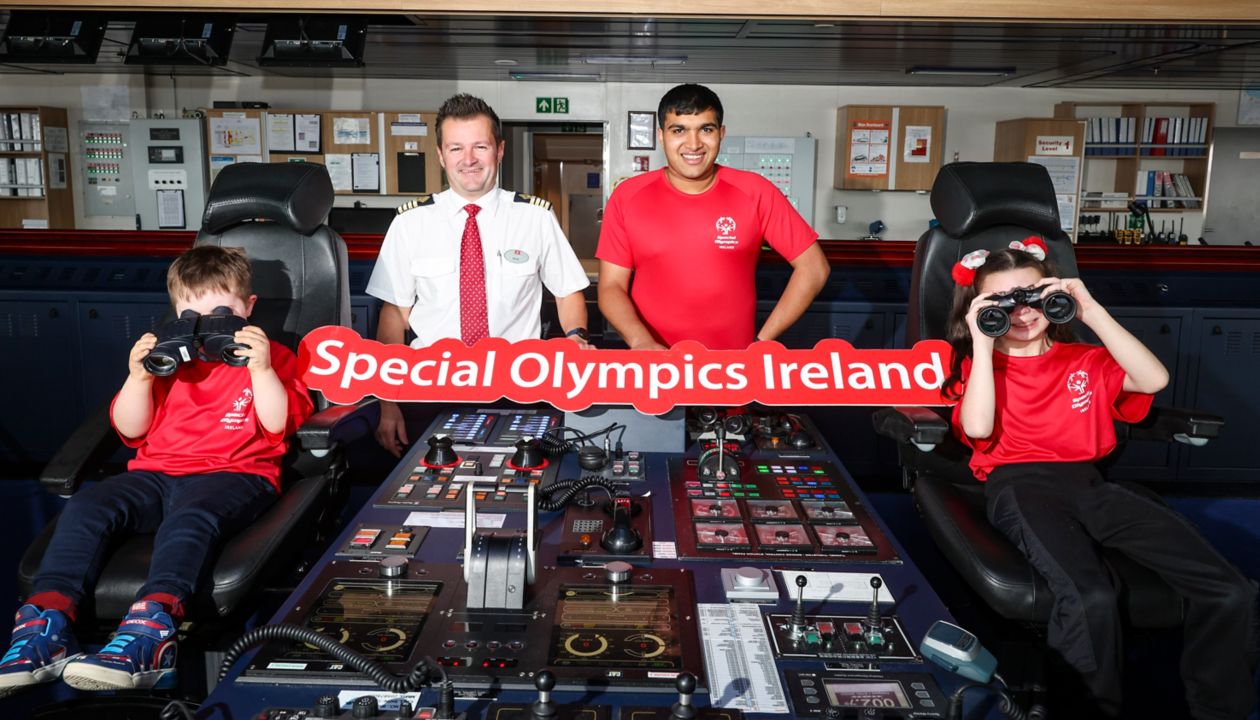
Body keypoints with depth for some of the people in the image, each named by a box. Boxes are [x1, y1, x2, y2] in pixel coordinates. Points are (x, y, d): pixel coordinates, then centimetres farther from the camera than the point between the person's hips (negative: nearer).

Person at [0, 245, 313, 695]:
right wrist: (138, 377, -1)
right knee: (87, 504, -19)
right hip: (157, 473, 6)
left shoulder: (271, 356, 10)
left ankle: (150, 631, -51)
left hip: (234, 474, -5)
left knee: (191, 514, -37)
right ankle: (47, 626, -24)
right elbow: (130, 430, 15)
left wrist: (261, 370, -18)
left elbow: (277, 425, -5)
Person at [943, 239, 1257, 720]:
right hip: (1019, 484, -4)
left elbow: (1154, 380, 3)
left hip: (1088, 481, 4)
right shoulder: (978, 366, 13)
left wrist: (1093, 313, 0)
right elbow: (977, 428, -8)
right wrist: (981, 342, -6)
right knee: (1090, 597, -35)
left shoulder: (1085, 360, 22)